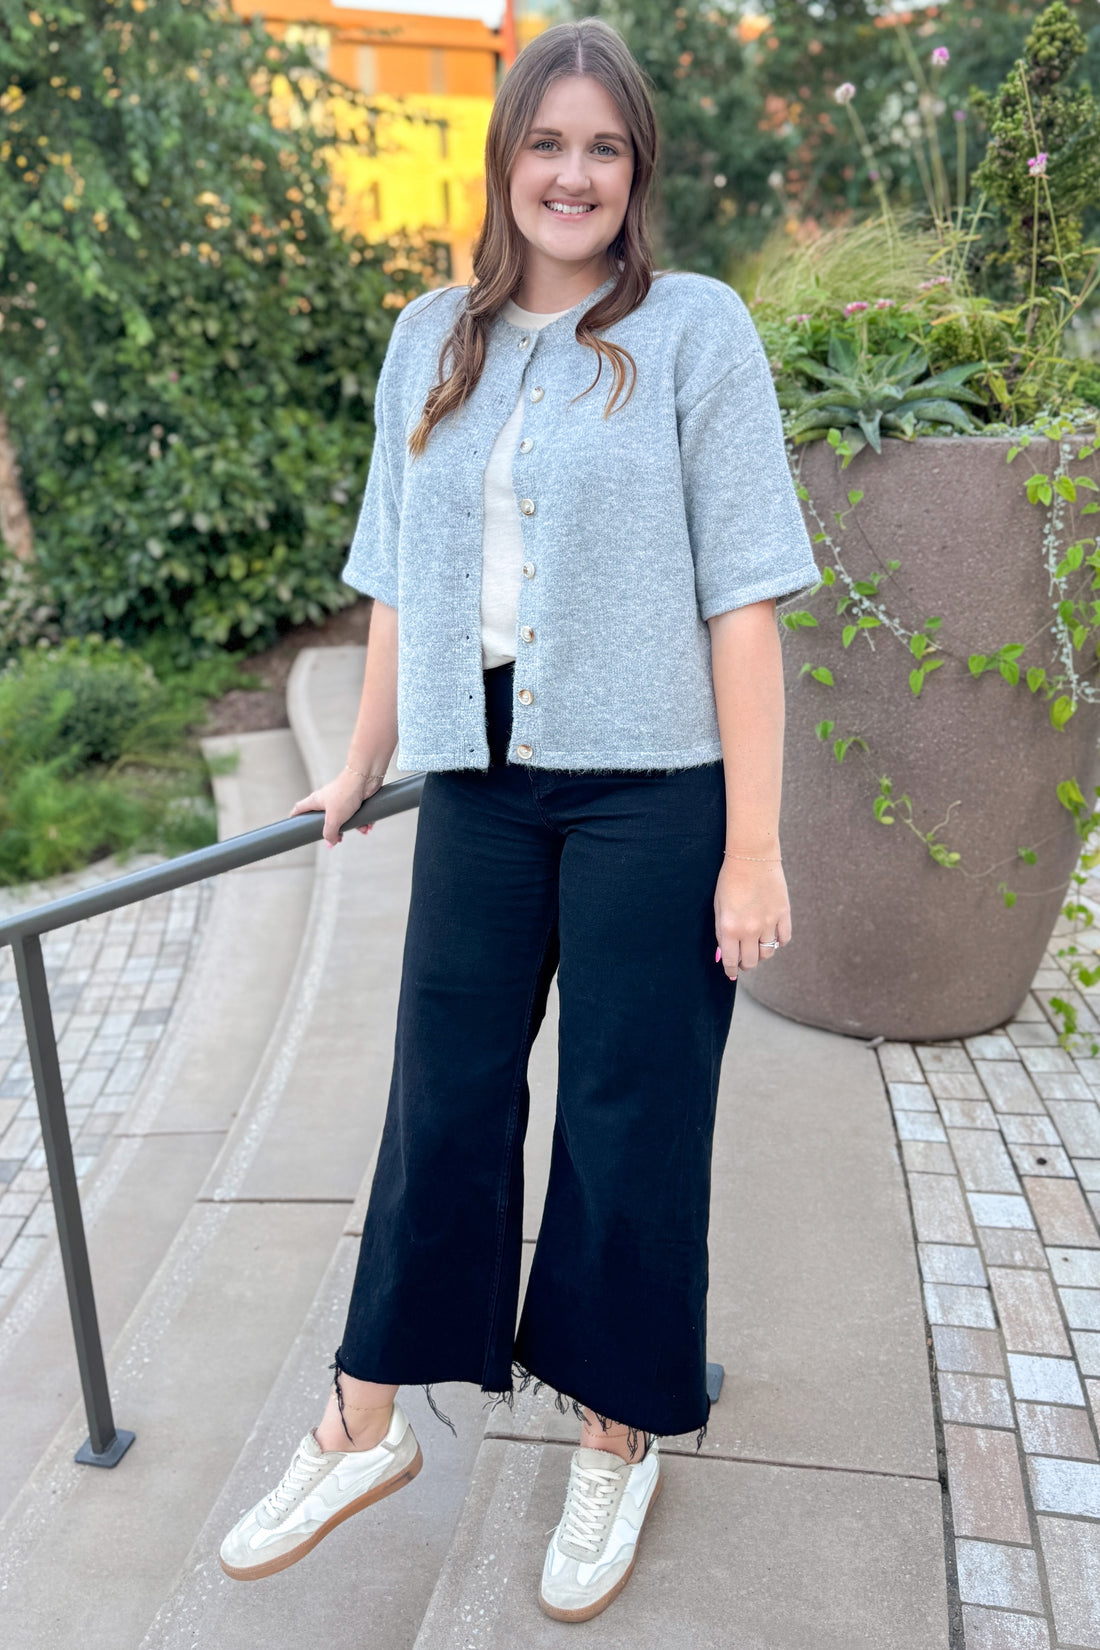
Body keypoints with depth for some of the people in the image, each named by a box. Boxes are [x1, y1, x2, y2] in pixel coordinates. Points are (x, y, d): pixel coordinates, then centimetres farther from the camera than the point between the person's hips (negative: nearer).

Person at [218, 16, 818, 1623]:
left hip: (651, 785, -3)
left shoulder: (695, 328, -2)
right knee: (441, 1098, 10)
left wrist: (753, 847, -12)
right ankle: (367, 1428, 28)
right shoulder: (433, 339, 11)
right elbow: (403, 581, 14)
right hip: (481, 782, 4)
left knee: (630, 1118, 6)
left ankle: (621, 1440, 29)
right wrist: (360, 771, 16)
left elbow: (740, 598, -8)